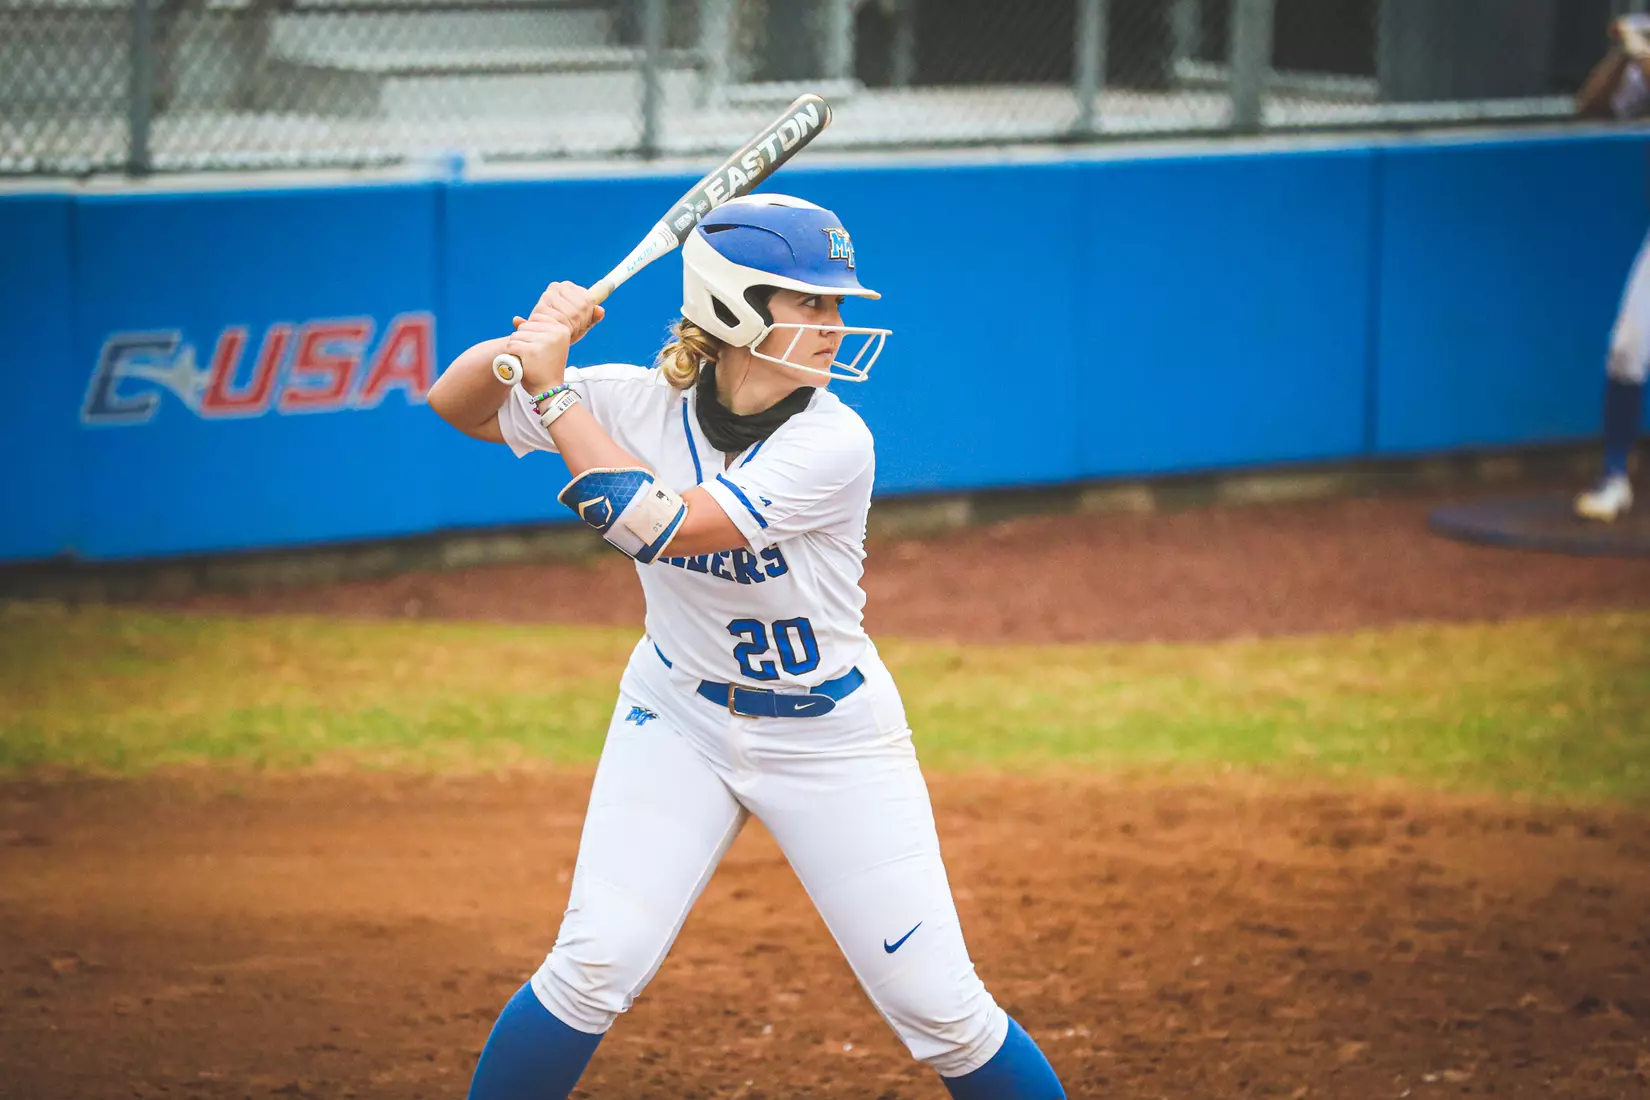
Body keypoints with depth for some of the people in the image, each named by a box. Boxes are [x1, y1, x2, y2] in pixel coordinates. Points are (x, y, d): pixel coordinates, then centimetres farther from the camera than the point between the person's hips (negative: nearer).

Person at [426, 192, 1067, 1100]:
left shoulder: (833, 444, -24)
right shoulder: (645, 404, -13)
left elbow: (659, 525, -34)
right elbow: (458, 405, -4)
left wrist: (551, 390, -30)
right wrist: (530, 343, -24)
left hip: (832, 741, -2)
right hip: (680, 721, 2)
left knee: (939, 1009, -3)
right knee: (594, 966, -11)